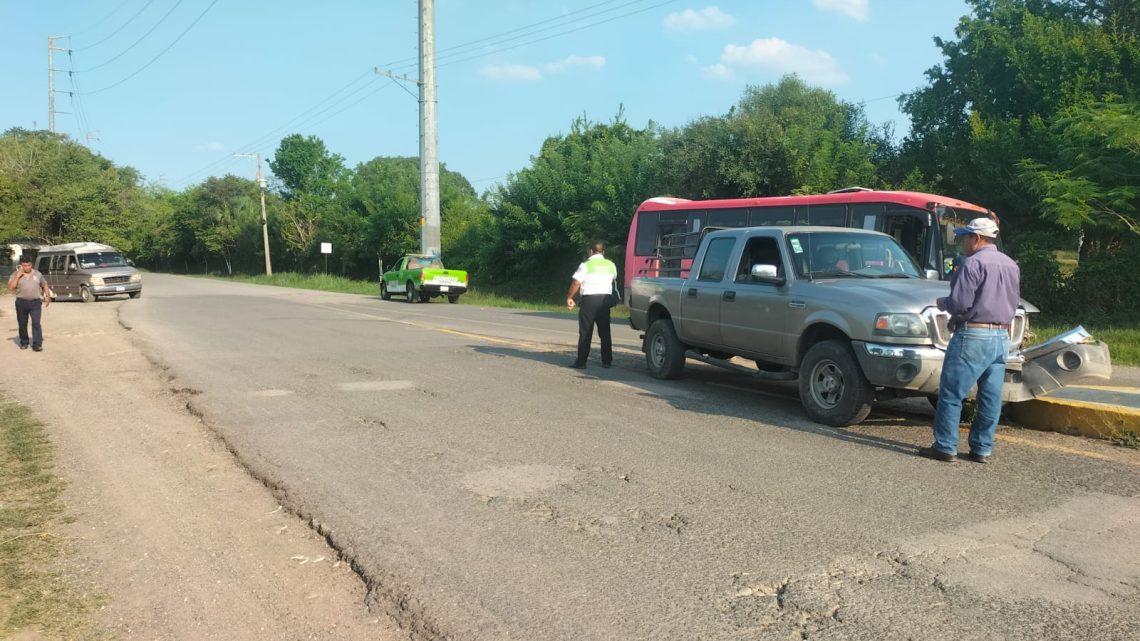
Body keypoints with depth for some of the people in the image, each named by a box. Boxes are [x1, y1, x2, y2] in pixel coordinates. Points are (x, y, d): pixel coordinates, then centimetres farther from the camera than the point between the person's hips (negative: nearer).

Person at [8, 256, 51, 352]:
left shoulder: (37, 274, 7)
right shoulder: (16, 274, 1)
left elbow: (44, 285, 17)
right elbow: (10, 287, -10)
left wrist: (47, 296, 8)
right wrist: (17, 276, -16)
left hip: (35, 302, 0)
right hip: (21, 302, 0)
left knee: (36, 323, -10)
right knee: (22, 324, 10)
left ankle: (37, 345, -12)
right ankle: (24, 343, 25)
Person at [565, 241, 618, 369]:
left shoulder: (586, 265, -6)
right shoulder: (611, 265, 9)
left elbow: (576, 283, -10)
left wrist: (569, 297, -1)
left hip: (589, 299, -4)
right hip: (605, 298, 4)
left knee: (585, 332, -2)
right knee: (605, 331, 11)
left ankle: (581, 362, -3)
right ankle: (607, 361, 13)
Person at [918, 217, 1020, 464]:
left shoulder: (973, 263, -12)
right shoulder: (1011, 265, 16)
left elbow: (960, 303, -16)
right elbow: (1013, 304, 21)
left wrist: (943, 304, 3)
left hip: (973, 335, -8)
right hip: (1002, 336, 8)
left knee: (951, 394, -3)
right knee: (991, 397, 9)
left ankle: (945, 447, -2)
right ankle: (982, 449, 14)